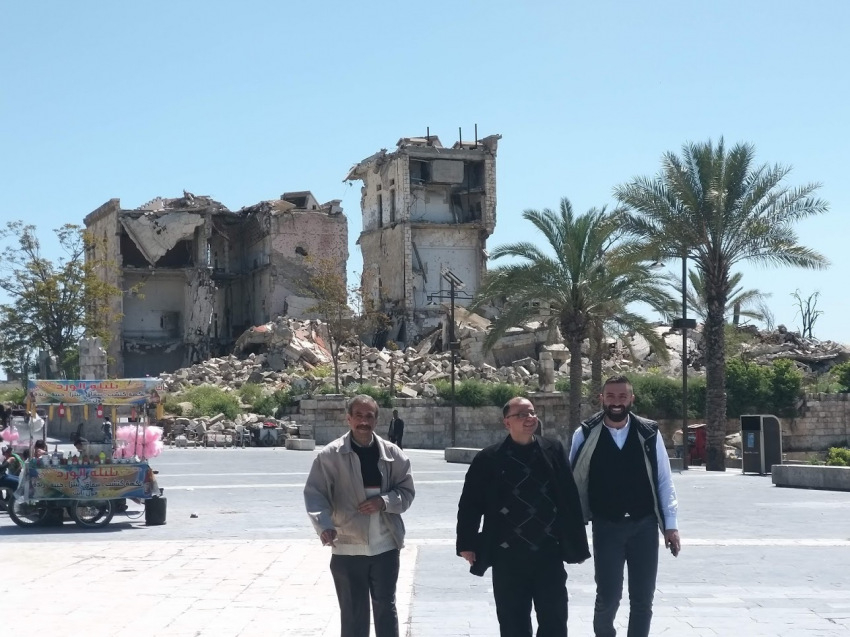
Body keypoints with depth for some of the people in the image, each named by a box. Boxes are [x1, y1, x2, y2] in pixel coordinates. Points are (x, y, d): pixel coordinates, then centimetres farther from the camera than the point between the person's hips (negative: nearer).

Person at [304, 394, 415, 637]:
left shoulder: (392, 453, 2)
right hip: (347, 547, -2)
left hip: (385, 545, 2)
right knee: (353, 613, 9)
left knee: (386, 608, 13)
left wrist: (384, 501, -14)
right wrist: (324, 526, -27)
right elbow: (314, 494, -10)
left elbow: (406, 491, 7)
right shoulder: (330, 455, -7)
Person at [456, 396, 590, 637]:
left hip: (549, 554, 1)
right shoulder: (488, 459, -3)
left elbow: (570, 498, 4)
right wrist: (467, 543, -1)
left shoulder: (554, 451, 2)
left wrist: (577, 543, 3)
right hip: (508, 557, -1)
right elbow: (470, 504, 2)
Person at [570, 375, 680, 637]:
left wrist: (671, 524, 1)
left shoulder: (649, 433, -2)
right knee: (607, 597, 1)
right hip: (606, 527, -1)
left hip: (644, 526, 1)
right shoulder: (585, 435, -5)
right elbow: (574, 481, 0)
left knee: (643, 599, 5)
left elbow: (664, 480, 3)